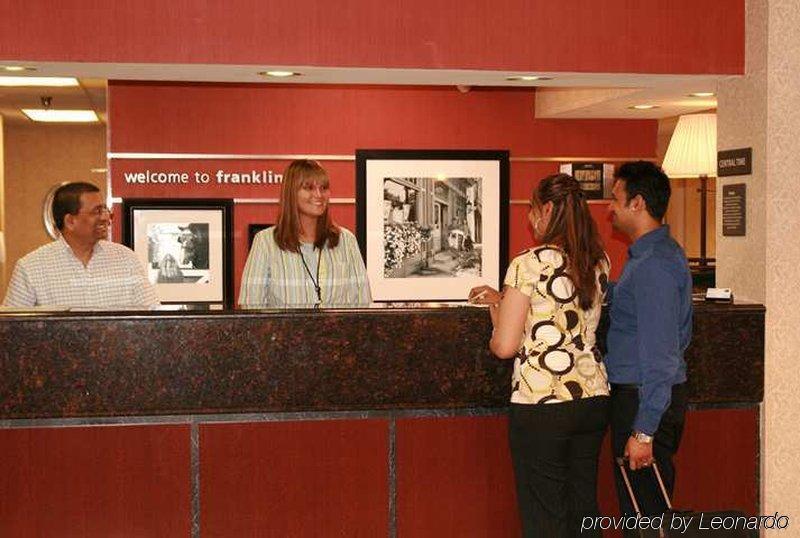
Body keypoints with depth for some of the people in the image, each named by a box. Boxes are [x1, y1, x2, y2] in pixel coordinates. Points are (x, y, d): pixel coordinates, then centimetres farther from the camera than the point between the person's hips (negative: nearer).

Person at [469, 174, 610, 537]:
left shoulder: (528, 265, -13)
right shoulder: (598, 263, 6)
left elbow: (504, 347, -13)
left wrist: (495, 311, 8)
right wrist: (501, 299, 25)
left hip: (541, 405, -6)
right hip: (593, 400, 6)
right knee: (583, 507, 17)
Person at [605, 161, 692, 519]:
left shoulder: (653, 264, -20)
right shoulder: (655, 254, 13)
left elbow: (658, 354, -23)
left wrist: (644, 431, -23)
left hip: (645, 401, -10)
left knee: (644, 516, -3)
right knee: (642, 511, 17)